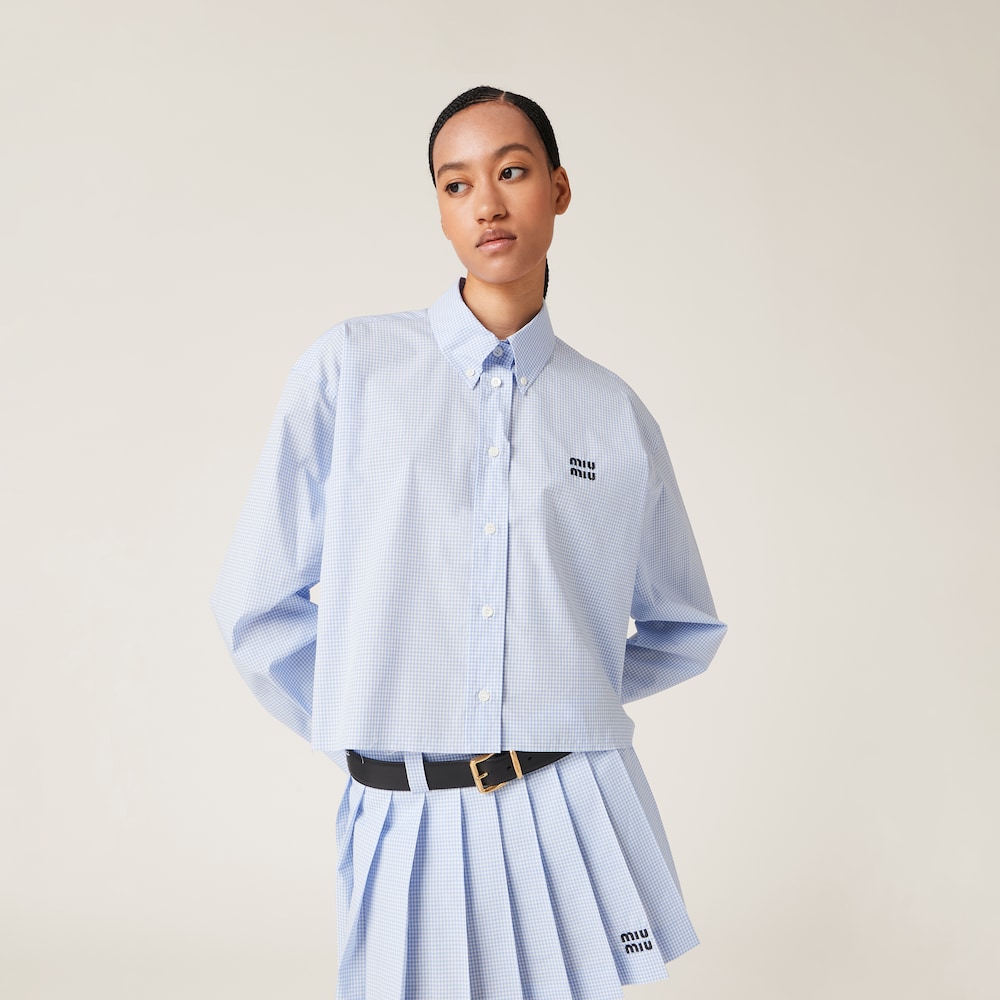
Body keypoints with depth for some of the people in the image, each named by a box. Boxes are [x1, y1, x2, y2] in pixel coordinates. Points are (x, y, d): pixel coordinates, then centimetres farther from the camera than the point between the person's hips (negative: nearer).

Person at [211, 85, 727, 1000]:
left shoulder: (615, 415, 5)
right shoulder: (352, 369, 0)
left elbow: (685, 630, 18)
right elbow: (258, 607, 2)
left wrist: (559, 702, 9)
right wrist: (376, 725, 5)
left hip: (575, 816, 1)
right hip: (406, 823, -1)